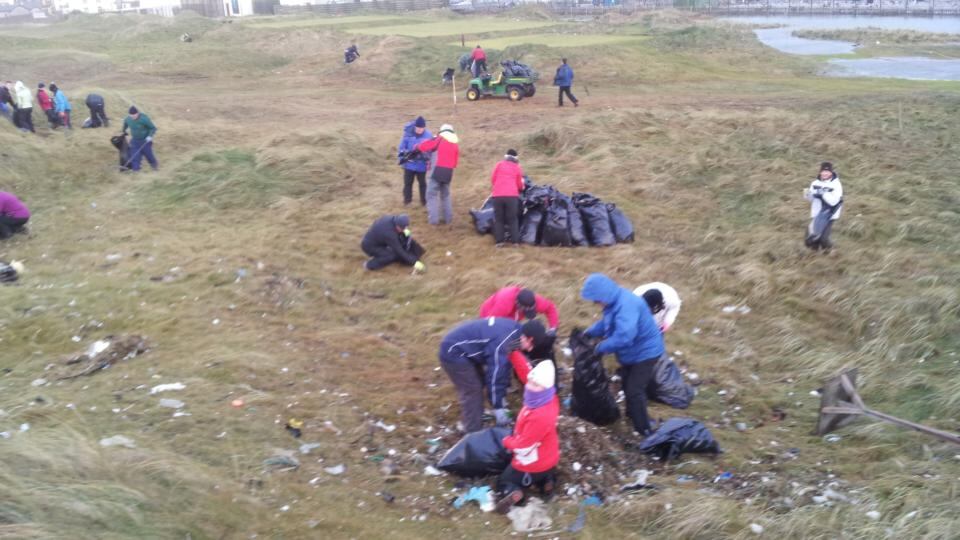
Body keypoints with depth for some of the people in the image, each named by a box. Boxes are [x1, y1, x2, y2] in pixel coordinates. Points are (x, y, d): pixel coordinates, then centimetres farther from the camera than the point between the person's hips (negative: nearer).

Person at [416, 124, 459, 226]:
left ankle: (434, 219, -5)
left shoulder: (439, 140, -1)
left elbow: (423, 146, -3)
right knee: (445, 195, 21)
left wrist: (417, 147, 17)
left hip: (436, 171, -5)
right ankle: (448, 218, 19)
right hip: (448, 173, 5)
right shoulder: (456, 144, 13)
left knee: (432, 195, 1)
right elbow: (455, 162, 14)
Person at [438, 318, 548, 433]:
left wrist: (501, 396, 13)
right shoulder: (502, 342, -30)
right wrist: (498, 407, -16)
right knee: (472, 392, -7)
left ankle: (474, 425, 30)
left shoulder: (514, 330, 0)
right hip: (453, 353, -10)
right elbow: (495, 373, -25)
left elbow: (503, 365, 9)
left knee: (479, 384, 18)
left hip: (463, 350, 10)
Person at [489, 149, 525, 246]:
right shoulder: (517, 168, 12)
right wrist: (522, 187, 38)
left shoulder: (499, 165, 12)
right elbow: (519, 185, 15)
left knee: (498, 218, 9)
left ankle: (499, 241, 3)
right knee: (513, 219, 7)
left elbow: (492, 179, 15)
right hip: (512, 195, 0)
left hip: (497, 195, 1)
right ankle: (515, 241, 2)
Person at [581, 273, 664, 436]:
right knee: (627, 385, 25)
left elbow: (624, 337, -45)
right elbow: (606, 323, 13)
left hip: (645, 352, -10)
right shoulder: (615, 302, -5)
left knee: (635, 390, -7)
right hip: (631, 352, 10)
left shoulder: (626, 305, -37)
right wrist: (590, 332, -2)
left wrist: (602, 347, -31)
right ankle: (632, 415, 47)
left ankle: (643, 431, 7)